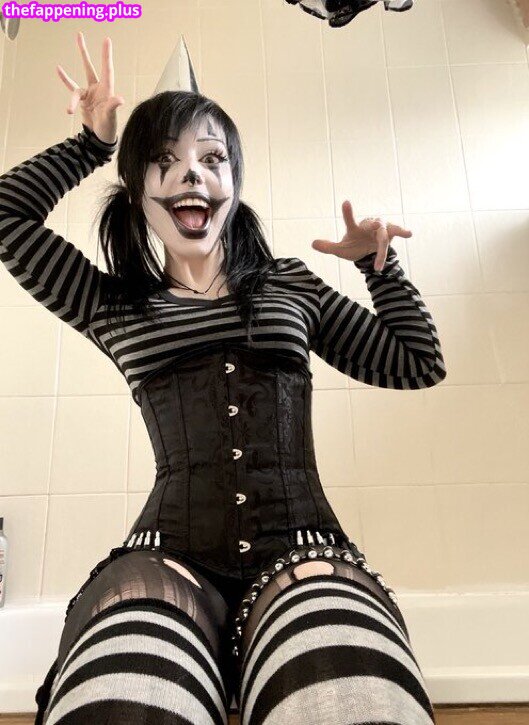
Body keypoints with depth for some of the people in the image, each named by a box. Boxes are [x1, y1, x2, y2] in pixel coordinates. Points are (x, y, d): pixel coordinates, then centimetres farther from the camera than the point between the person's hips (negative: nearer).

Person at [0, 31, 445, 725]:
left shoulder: (294, 285, 19)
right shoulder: (114, 307, 19)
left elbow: (418, 363, 23)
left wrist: (378, 262, 17)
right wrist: (92, 141, 26)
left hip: (302, 548, 1)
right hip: (170, 552, 0)